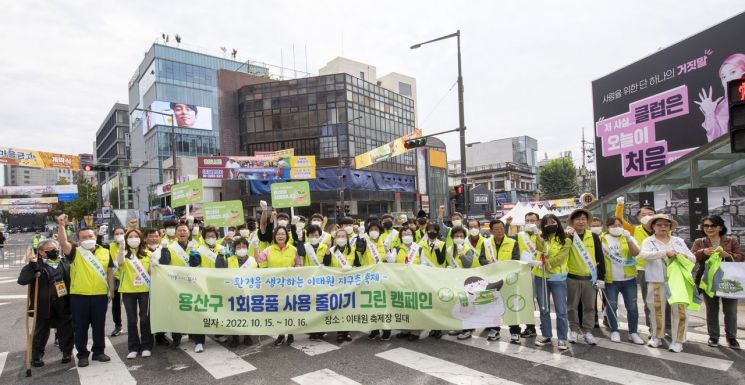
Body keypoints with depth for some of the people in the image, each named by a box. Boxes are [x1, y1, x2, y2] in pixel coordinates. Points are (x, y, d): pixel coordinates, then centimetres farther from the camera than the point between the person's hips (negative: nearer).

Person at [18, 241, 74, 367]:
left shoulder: (65, 262, 8)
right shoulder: (36, 265, -5)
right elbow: (22, 280, -19)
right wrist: (31, 264, -28)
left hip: (64, 305, 3)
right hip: (44, 306, -3)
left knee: (66, 330, 11)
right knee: (41, 332, 11)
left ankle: (67, 352, 27)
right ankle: (37, 356, 28)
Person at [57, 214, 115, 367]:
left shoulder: (105, 252, 6)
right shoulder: (75, 252, 0)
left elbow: (110, 273, 10)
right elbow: (63, 242, -20)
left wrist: (111, 291, 10)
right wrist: (62, 226, -31)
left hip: (100, 296, 2)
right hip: (79, 296, -2)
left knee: (99, 326, 11)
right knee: (80, 327, 8)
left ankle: (98, 352, 24)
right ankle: (82, 355, 21)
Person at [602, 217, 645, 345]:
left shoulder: (628, 237, 6)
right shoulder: (602, 240, 0)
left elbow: (636, 253, -9)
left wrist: (628, 239, -20)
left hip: (629, 279, 2)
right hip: (611, 280, -2)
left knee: (632, 307, 5)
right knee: (611, 306, 4)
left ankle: (633, 332, 18)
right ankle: (614, 331, 17)